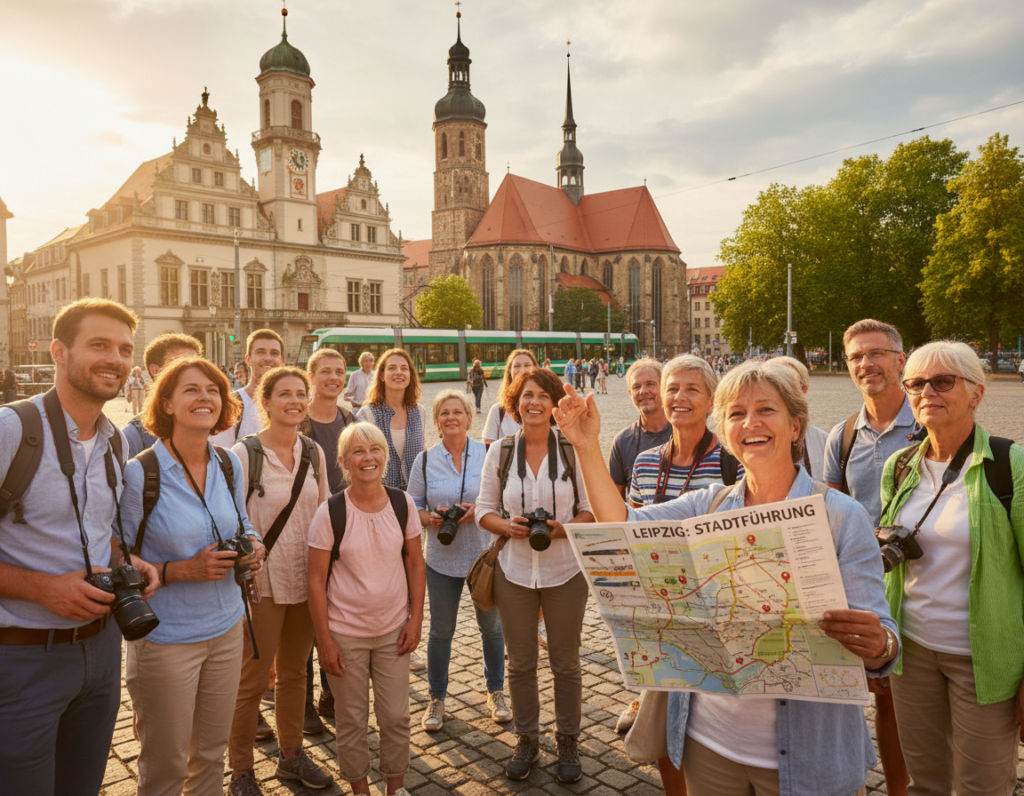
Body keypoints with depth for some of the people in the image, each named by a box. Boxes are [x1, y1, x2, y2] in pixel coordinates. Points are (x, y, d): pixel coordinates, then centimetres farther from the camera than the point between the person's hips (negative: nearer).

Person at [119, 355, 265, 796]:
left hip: (227, 628, 5)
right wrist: (181, 570, -22)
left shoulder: (230, 465, 0)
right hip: (165, 639, -5)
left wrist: (254, 546, -5)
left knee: (212, 755, 21)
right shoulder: (139, 473, -17)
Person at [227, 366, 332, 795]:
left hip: (306, 580, 5)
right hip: (263, 583, -5)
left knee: (294, 671, 20)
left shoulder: (313, 453, 4)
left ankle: (291, 755, 38)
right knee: (252, 680, 8)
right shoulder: (244, 454, -13)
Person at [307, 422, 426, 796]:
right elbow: (316, 580, -10)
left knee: (396, 715, 12)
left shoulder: (403, 504, -6)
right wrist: (324, 639, -9)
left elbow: (415, 562, 3)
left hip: (394, 630, 2)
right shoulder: (330, 512, -15)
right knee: (352, 719, 13)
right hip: (345, 633, -2)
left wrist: (416, 618, 0)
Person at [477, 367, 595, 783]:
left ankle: (568, 742, 33)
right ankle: (526, 740, 34)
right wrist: (508, 526, -15)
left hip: (565, 570, -1)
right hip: (514, 571, 2)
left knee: (566, 663, 11)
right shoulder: (499, 451, -1)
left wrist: (562, 528, -20)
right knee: (520, 663, 13)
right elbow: (485, 510, 5)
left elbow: (592, 510, -3)